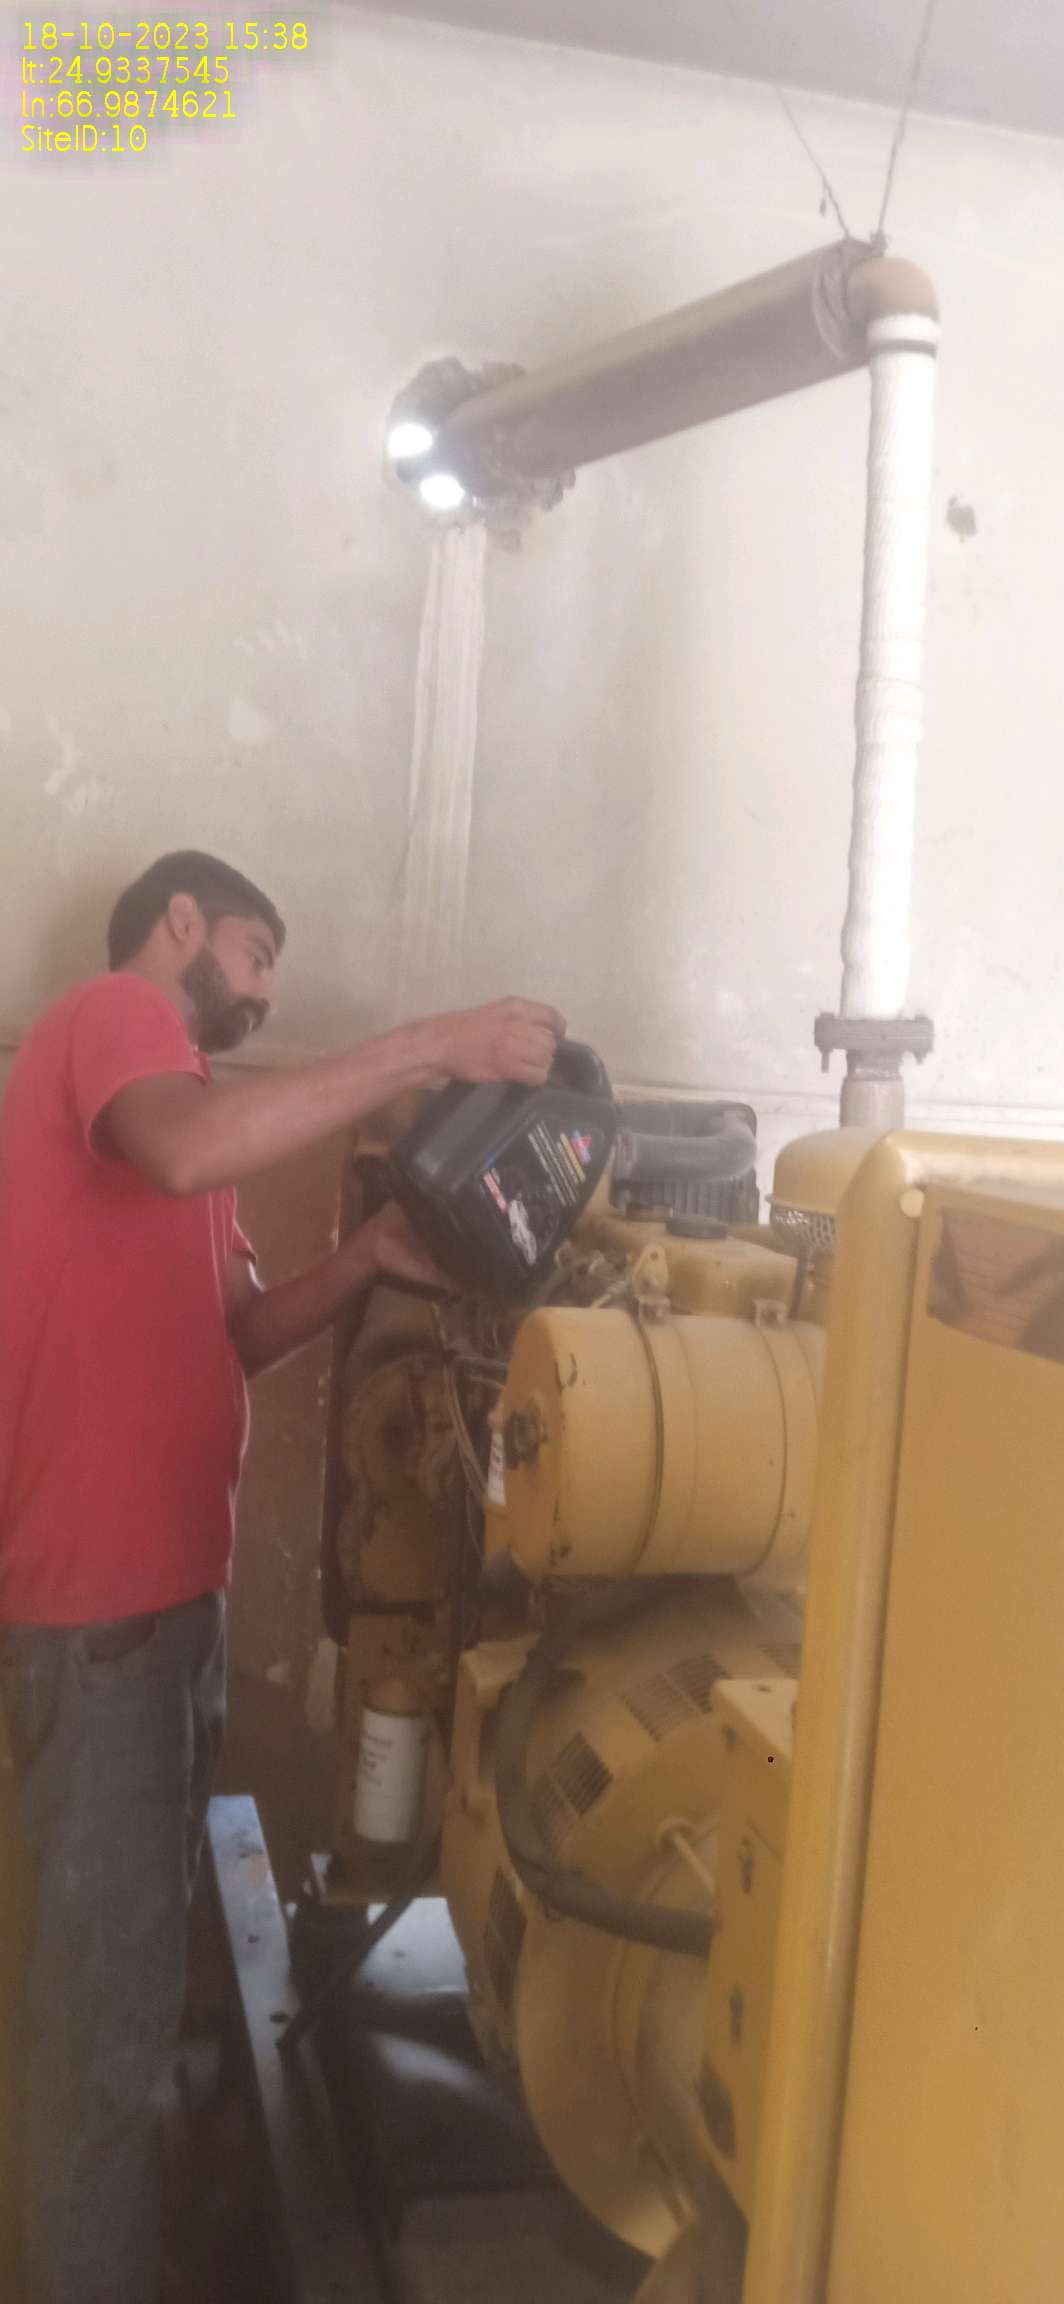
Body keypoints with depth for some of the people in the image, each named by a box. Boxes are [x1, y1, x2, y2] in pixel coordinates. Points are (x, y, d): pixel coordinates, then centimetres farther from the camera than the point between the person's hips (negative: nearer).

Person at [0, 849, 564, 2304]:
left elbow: (234, 1333, 14)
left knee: (150, 1931, 21)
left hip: (169, 1573, 10)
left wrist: (368, 1260, -2)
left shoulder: (169, 1080, 21)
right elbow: (188, 1150, -33)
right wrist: (430, 1047, -28)